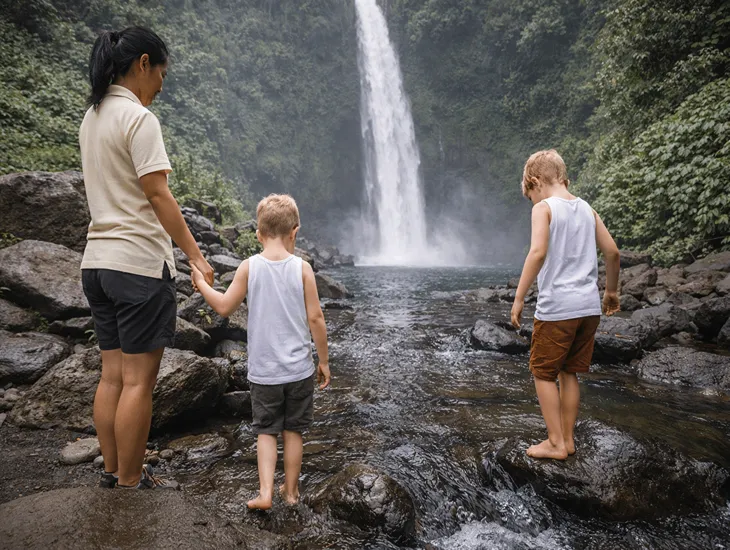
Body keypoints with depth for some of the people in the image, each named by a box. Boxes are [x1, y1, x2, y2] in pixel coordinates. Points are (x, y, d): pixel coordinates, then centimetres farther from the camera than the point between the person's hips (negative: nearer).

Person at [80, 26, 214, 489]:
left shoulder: (93, 117, 17)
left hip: (99, 260, 9)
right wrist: (196, 255, -12)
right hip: (139, 262, -9)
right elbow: (158, 195, -16)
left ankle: (113, 472, 24)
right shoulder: (138, 117, -11)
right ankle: (130, 483, 10)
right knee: (138, 381, -1)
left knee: (113, 375, 14)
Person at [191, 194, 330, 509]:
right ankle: (291, 491, 27)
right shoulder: (302, 268, -7)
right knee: (293, 431, 15)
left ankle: (265, 492, 6)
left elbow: (224, 307, -2)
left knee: (266, 430, 15)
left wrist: (201, 283, 15)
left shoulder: (249, 267, -7)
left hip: (263, 370, 0)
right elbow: (315, 319, -7)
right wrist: (324, 360, 3)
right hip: (298, 368, 0)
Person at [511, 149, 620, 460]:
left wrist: (519, 297, -16)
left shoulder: (544, 208, -6)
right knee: (568, 373, 17)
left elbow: (538, 252, -20)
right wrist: (611, 291, 26)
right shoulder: (586, 209, 12)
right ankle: (567, 439, 25)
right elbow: (612, 252, 13)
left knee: (543, 373, 7)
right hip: (589, 306, 7)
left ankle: (556, 444, 11)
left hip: (557, 307, -7)